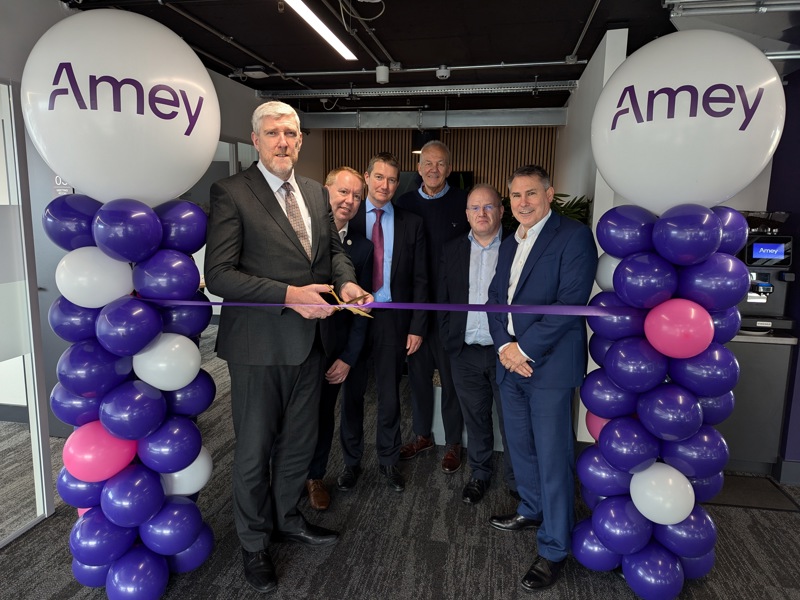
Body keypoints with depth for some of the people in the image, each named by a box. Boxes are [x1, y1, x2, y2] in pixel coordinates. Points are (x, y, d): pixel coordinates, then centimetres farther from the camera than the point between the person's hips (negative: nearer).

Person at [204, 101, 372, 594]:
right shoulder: (231, 193, -12)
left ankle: (287, 520, 46)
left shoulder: (316, 192, 8)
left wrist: (346, 281, -6)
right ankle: (255, 543, 35)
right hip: (259, 345, -6)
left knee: (299, 442, 21)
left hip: (308, 340, 6)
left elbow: (334, 247, 17)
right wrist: (289, 295, -25)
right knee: (255, 450, 11)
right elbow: (219, 275, -17)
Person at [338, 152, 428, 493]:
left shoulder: (411, 224, 3)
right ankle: (351, 461, 31)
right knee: (352, 392, 12)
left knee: (389, 395, 12)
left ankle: (388, 461, 32)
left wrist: (417, 326, -2)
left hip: (392, 318, 1)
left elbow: (420, 280, 3)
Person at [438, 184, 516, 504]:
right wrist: (448, 341, 4)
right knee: (475, 419, 16)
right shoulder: (452, 250, 7)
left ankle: (515, 478, 29)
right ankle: (479, 473, 35)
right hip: (465, 353, 3)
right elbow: (443, 300, 9)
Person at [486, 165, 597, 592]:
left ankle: (554, 549, 16)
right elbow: (495, 297, 11)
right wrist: (504, 345, -5)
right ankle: (532, 511, 41)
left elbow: (571, 302, -18)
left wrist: (525, 349, -17)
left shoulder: (574, 237, -9)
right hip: (510, 363, 7)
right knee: (520, 446, 19)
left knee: (553, 457, 1)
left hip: (550, 365, -7)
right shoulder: (509, 244, 15)